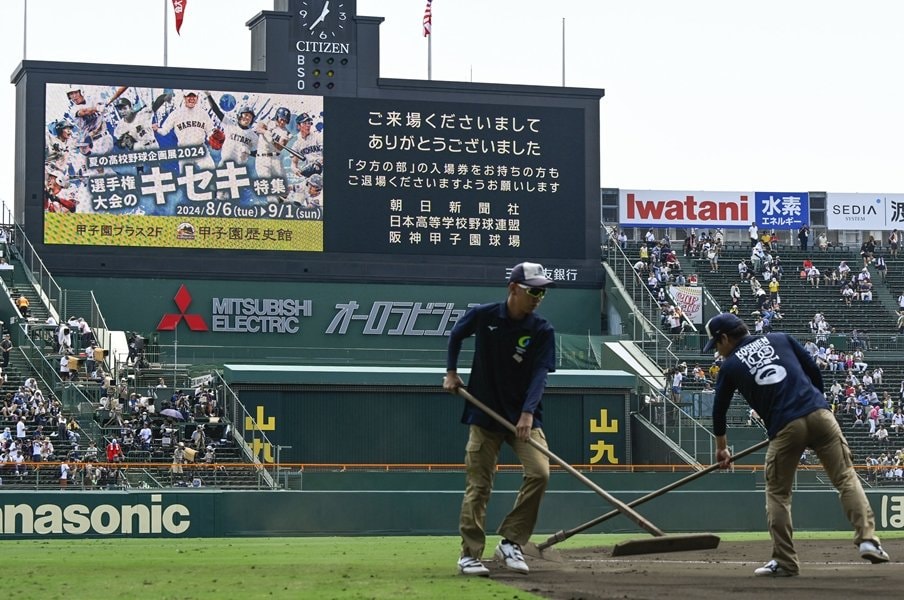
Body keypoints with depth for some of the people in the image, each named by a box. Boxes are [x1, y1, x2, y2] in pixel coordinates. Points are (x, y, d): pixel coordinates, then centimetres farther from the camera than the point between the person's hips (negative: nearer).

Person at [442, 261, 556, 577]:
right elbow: (456, 335, 15)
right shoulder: (482, 315, -6)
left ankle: (510, 543, -5)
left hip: (524, 417, 1)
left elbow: (539, 375, -18)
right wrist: (451, 372, 8)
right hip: (484, 413, 0)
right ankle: (469, 554, 7)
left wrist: (527, 414, -30)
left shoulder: (543, 331, -8)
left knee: (539, 473, -17)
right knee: (478, 485, -2)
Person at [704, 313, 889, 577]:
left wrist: (721, 448, 36)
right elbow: (814, 372, 18)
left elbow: (719, 409, 22)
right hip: (819, 414, 2)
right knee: (846, 478, 4)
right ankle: (867, 539, -11)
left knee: (777, 494, 14)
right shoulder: (780, 339, 19)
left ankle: (785, 562, 10)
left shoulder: (731, 366, 13)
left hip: (784, 429, -2)